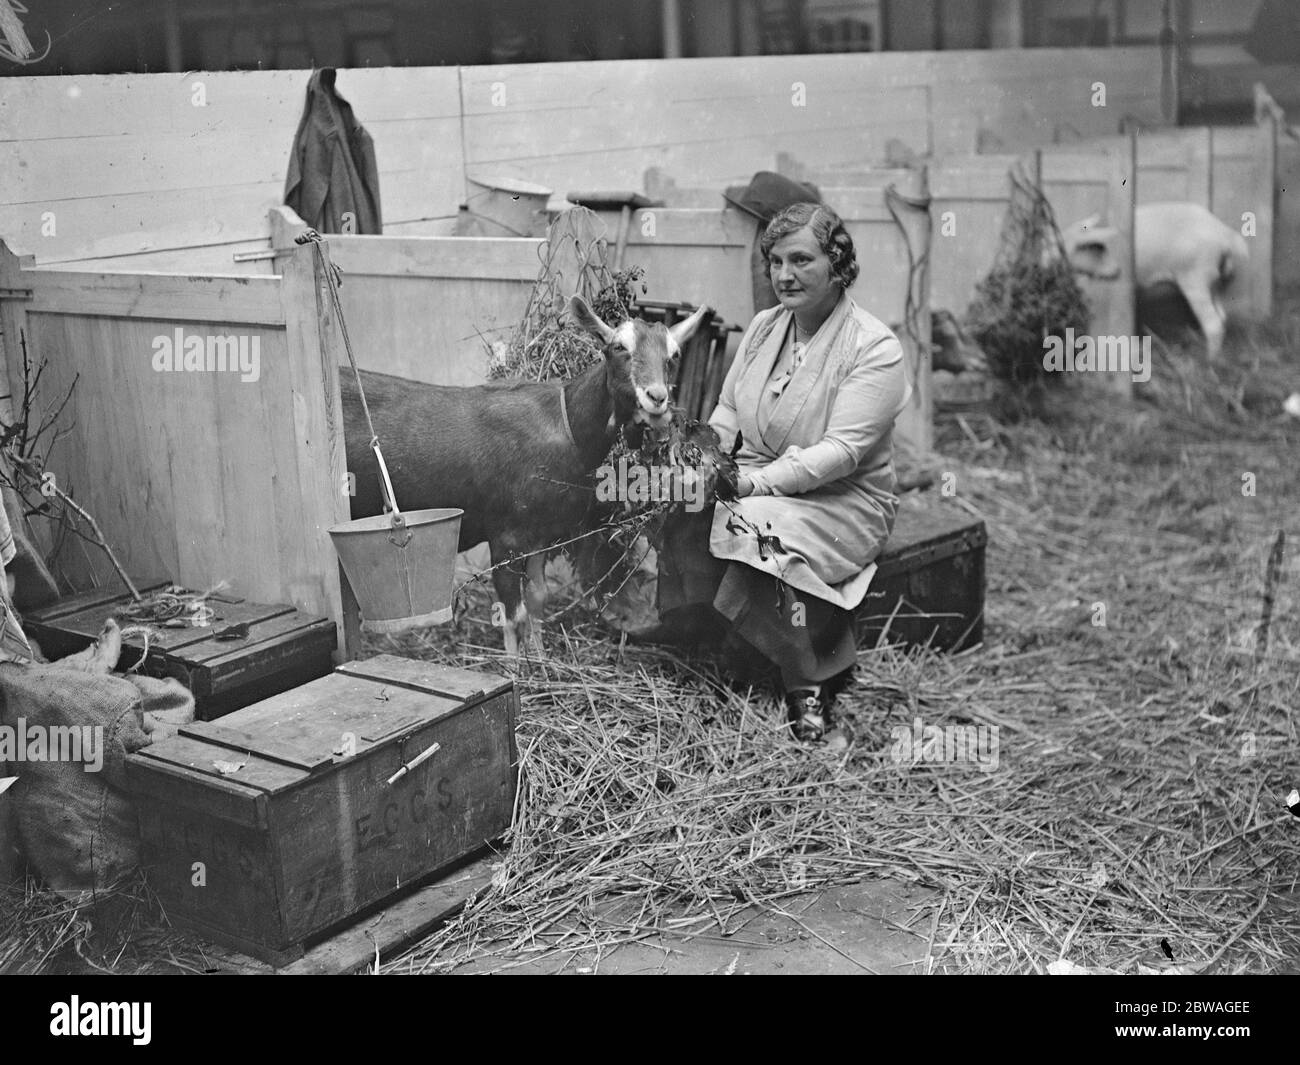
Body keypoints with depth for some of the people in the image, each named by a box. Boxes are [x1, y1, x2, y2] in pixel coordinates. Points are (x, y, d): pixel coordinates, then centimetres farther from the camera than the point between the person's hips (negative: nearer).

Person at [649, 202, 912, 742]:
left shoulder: (875, 349, -11)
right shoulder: (763, 327, 10)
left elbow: (841, 451, -21)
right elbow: (727, 414, 13)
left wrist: (756, 483, -30)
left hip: (841, 501, -5)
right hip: (755, 486, 5)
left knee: (756, 534, -35)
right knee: (682, 524, -25)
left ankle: (809, 686, -17)